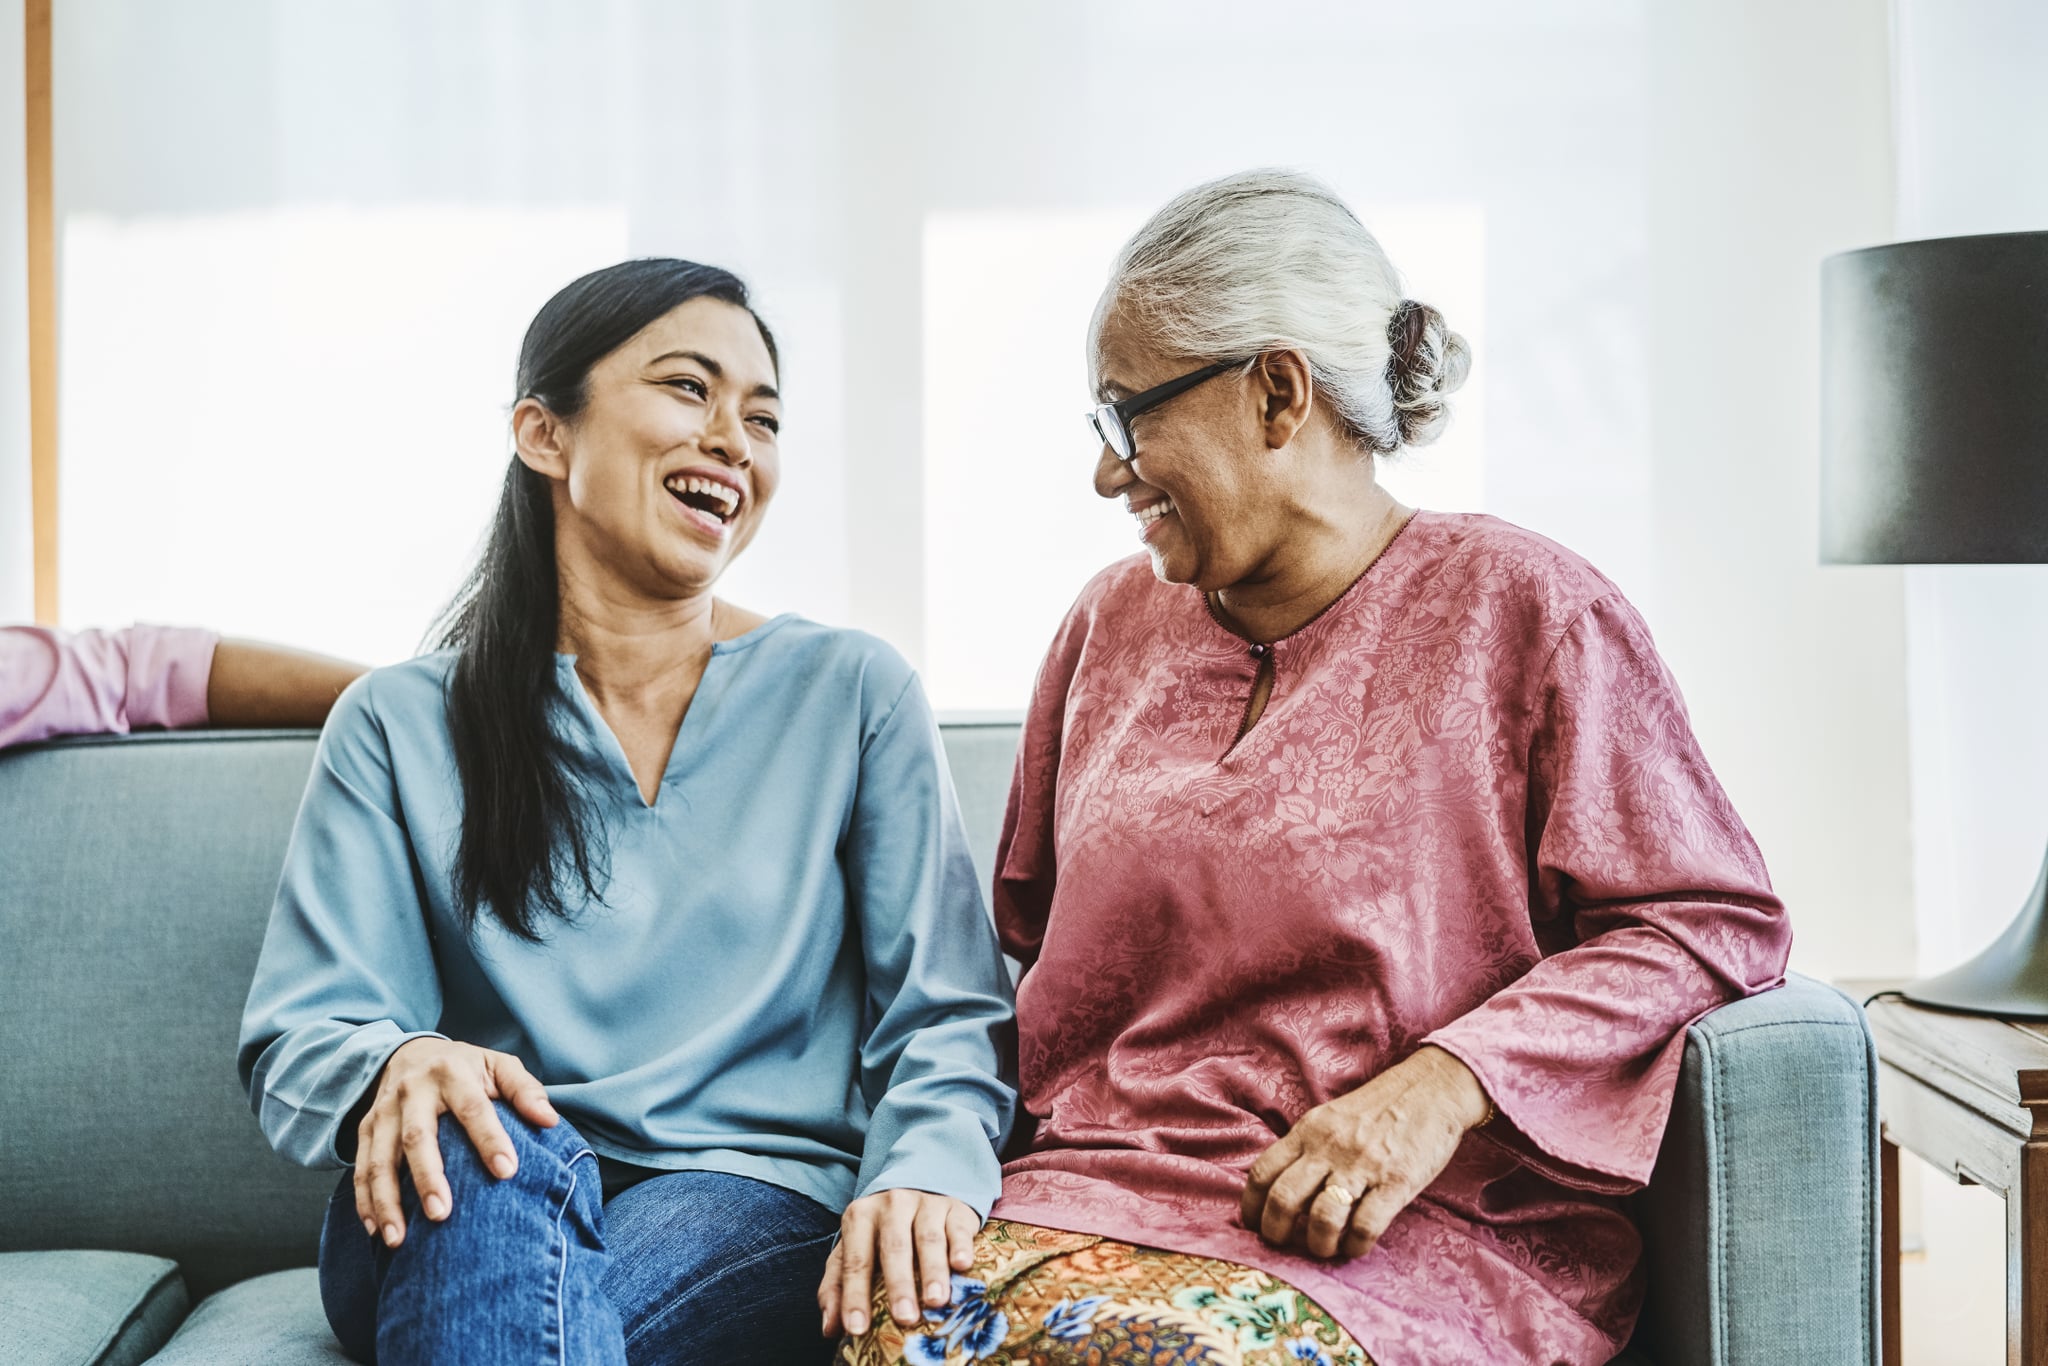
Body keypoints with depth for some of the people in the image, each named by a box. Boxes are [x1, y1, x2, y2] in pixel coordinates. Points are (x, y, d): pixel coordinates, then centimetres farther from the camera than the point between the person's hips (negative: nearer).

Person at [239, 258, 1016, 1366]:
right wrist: (400, 1065, -23)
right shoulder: (398, 726, 9)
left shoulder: (852, 693, 8)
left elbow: (948, 1016, 4)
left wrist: (925, 1171, -19)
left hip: (757, 1213, -2)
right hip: (467, 1222, 3)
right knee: (482, 1146, -34)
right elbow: (298, 1037, 2)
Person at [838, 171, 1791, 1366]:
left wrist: (1441, 1089, -15)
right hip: (1088, 1206, 5)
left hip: (1415, 1239, -4)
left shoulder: (1524, 610, 3)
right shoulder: (1111, 627, 20)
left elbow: (1715, 921, -3)